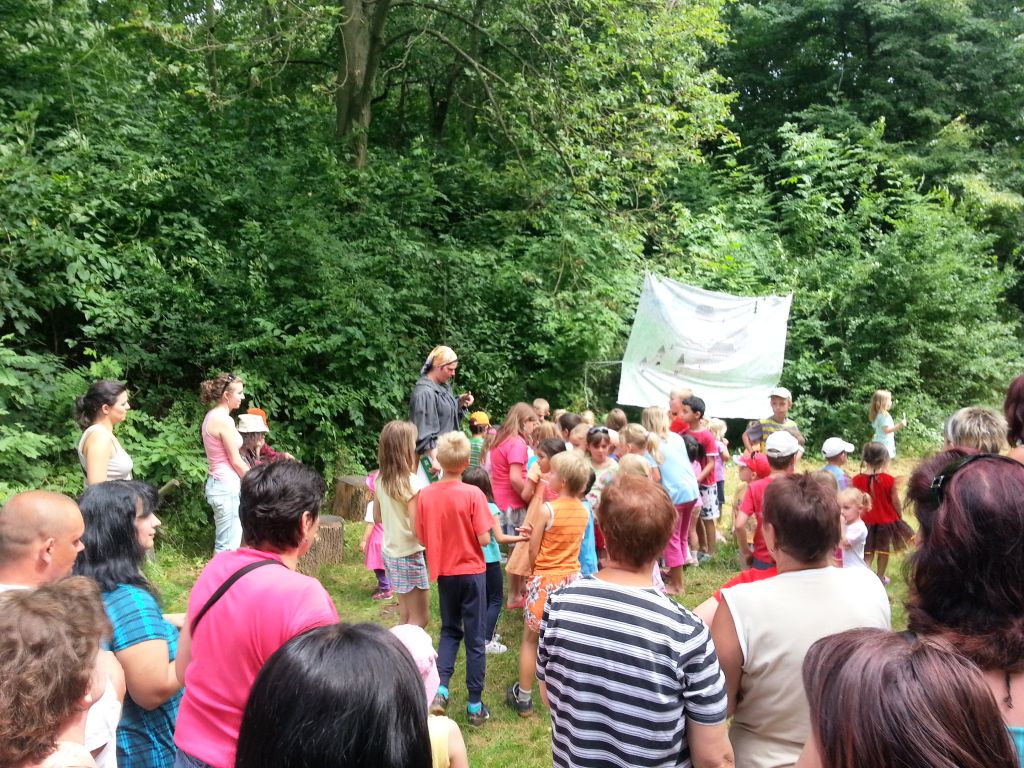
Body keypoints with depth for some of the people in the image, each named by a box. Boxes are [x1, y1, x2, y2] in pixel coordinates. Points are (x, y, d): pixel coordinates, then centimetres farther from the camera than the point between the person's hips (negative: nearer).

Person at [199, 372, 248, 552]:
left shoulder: (212, 416, 11)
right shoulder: (223, 420, -18)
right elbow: (235, 461, -14)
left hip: (218, 483, 10)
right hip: (227, 486, -10)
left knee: (223, 544, 16)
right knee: (228, 547, -3)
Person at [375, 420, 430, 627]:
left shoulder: (380, 480, 0)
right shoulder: (412, 482, -22)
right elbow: (417, 530, -22)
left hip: (389, 552, 8)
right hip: (409, 555, -7)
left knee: (405, 615, 18)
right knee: (420, 618, 5)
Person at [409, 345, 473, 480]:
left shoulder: (444, 386, 8)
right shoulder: (425, 393, -19)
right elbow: (425, 432, -21)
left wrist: (461, 402, 3)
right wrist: (433, 460, -23)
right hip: (434, 455, -9)